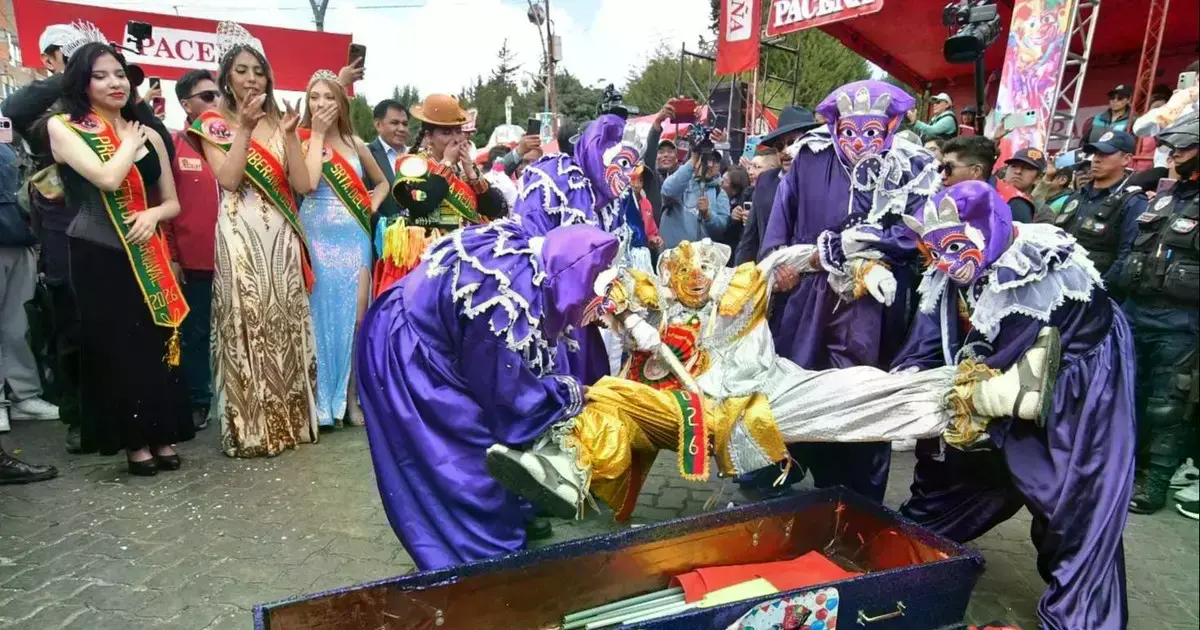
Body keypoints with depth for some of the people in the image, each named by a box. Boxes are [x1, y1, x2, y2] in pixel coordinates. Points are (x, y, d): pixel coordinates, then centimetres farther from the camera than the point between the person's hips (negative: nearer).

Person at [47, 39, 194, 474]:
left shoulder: (149, 134, 10)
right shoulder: (63, 128, -1)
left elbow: (173, 201, 12)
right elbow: (108, 179, -19)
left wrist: (153, 215, -10)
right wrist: (130, 140, -3)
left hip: (148, 256, 4)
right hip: (98, 256, -3)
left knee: (157, 344, 5)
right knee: (116, 347, 2)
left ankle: (163, 436, 16)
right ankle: (135, 440, 13)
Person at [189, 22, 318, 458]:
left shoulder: (278, 123, 13)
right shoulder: (215, 125, 6)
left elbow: (303, 184, 2)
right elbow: (229, 179, -11)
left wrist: (288, 133, -5)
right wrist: (244, 128, -11)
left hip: (282, 236, 3)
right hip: (241, 237, -3)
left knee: (286, 325, 5)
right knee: (245, 325, -3)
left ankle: (290, 419, 16)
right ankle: (250, 428, 5)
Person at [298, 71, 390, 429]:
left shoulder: (355, 143, 12)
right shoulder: (302, 139, 1)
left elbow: (381, 182, 25)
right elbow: (309, 182, -17)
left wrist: (371, 208, 6)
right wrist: (317, 134, -9)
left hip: (354, 237, 3)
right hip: (319, 237, -3)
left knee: (356, 317, 2)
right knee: (323, 315, 0)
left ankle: (351, 396, 13)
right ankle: (322, 400, 10)